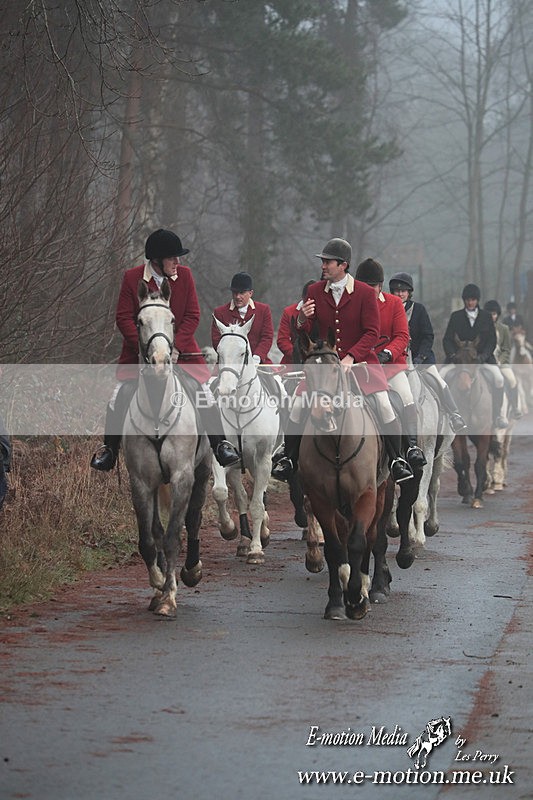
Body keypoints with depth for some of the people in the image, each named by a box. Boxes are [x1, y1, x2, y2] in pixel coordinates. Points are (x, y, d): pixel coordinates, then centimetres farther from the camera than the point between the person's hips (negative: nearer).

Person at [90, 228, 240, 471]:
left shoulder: (184, 275, -4)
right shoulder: (132, 278, -8)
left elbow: (192, 316, -3)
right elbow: (123, 318, -7)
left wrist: (176, 348, -15)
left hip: (180, 349, 1)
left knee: (203, 393, -10)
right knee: (120, 396, -7)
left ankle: (220, 445, -1)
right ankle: (109, 449, 9)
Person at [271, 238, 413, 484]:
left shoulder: (365, 293, -7)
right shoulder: (314, 291, 1)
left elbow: (372, 333, -8)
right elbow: (305, 332, 3)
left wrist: (351, 357, -21)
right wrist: (302, 319, -21)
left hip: (360, 360, -2)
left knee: (384, 404, -18)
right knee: (298, 404, -10)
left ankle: (397, 460, -3)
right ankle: (287, 457, 11)